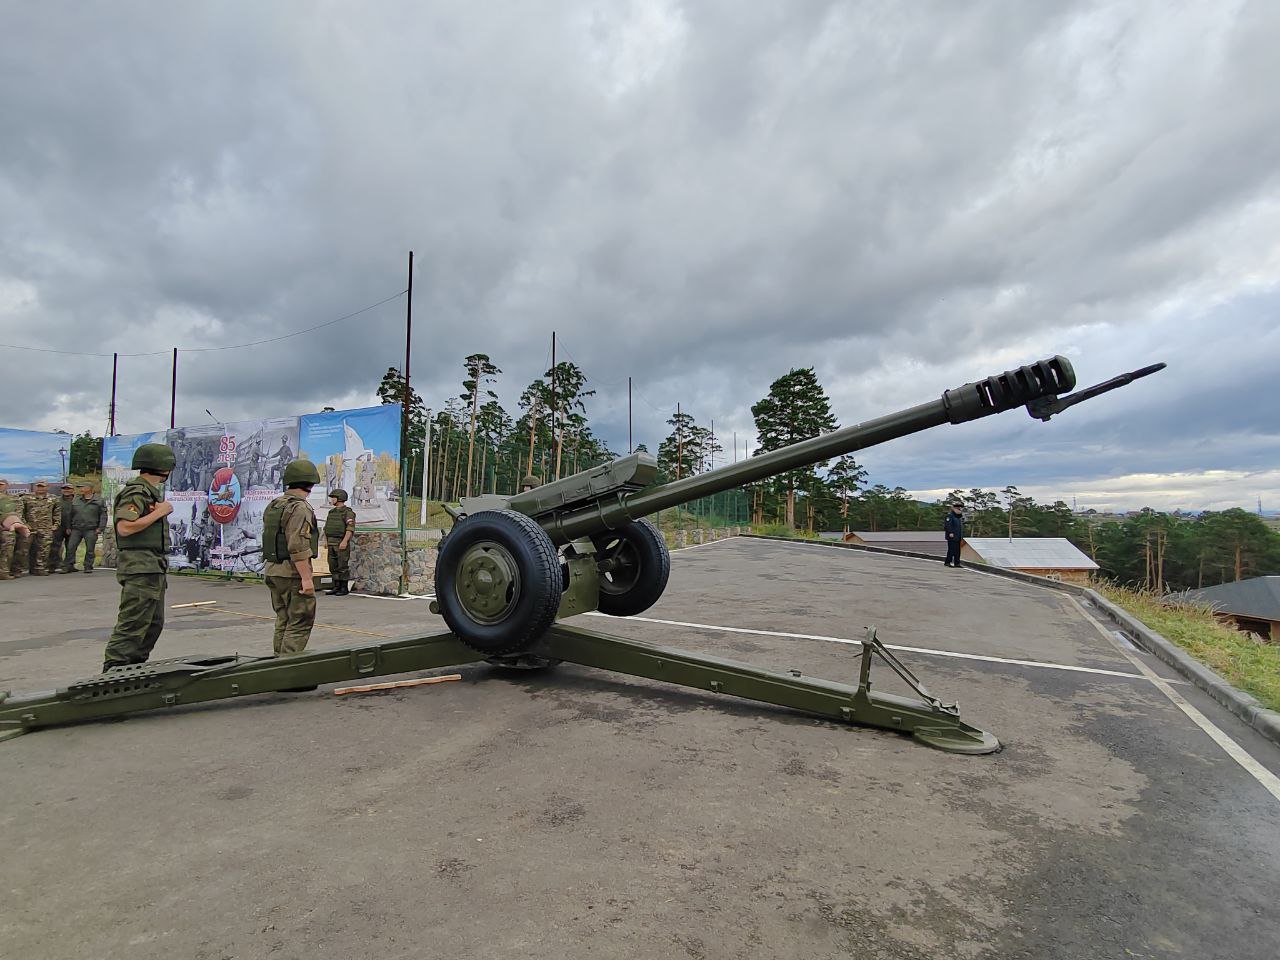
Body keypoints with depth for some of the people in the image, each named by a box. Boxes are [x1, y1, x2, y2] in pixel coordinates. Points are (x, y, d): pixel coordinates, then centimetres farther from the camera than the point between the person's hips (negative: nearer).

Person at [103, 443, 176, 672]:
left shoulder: (152, 491, 18)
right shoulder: (136, 493, -13)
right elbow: (124, 527, -24)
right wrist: (159, 512, -18)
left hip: (154, 568, 11)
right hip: (140, 568, -11)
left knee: (154, 623, 15)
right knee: (132, 624, -10)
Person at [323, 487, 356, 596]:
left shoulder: (348, 512, -8)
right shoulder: (331, 512, 16)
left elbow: (350, 528, -17)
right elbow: (326, 527, 21)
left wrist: (345, 541, -24)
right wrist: (325, 540, 13)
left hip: (342, 543, -8)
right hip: (331, 543, 8)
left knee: (343, 566, -5)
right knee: (333, 566, 9)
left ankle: (344, 588, 1)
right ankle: (336, 587, 15)